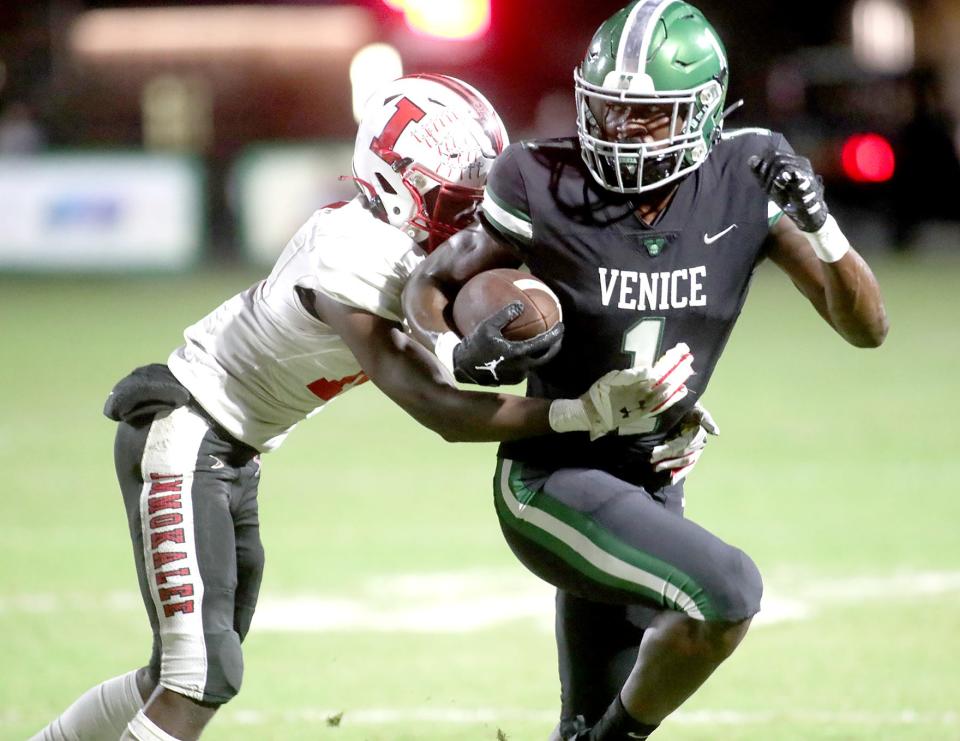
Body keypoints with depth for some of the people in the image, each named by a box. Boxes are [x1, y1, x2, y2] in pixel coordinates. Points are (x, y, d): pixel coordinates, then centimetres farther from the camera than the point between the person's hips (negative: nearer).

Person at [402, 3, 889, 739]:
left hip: (653, 484, 5)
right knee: (726, 590, -28)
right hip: (555, 480, -5)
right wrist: (457, 352, -25)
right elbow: (430, 285, -3)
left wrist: (817, 224, -25)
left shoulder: (744, 178, -9)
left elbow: (866, 327, -8)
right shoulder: (546, 187, -17)